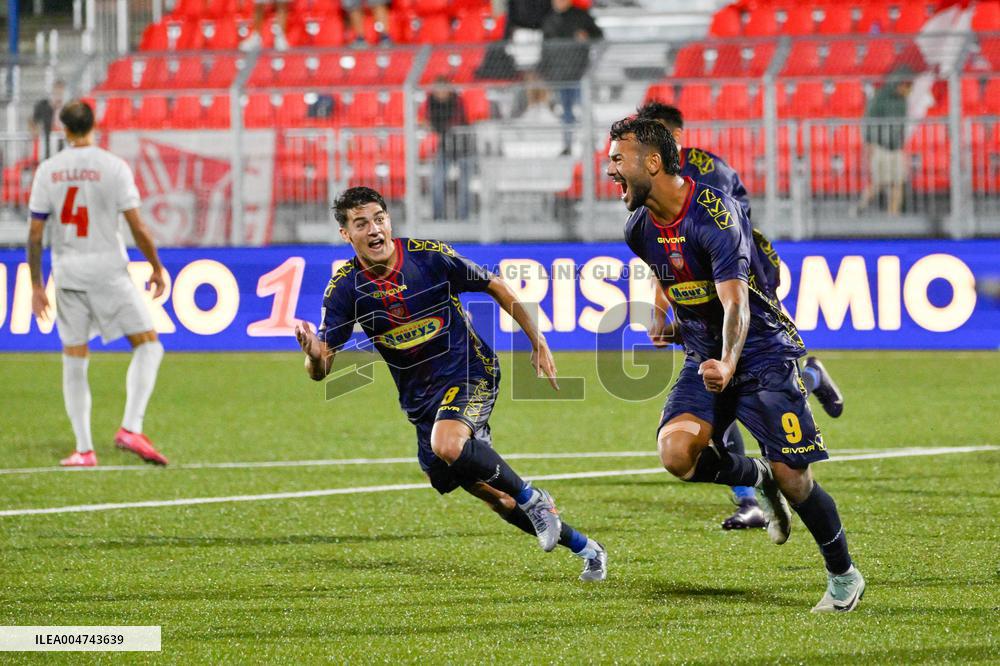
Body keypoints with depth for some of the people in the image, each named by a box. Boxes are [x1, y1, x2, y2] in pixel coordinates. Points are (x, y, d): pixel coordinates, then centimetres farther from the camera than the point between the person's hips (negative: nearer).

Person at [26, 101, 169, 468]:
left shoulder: (47, 171, 3)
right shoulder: (113, 167, -6)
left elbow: (35, 234, 3)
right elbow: (137, 227, -7)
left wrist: (36, 286, 10)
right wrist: (157, 268, 6)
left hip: (66, 272, 3)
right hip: (108, 270, -3)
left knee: (74, 361, 10)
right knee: (148, 345, 4)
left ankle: (83, 449, 8)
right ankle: (130, 429, -13)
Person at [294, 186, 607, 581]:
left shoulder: (431, 256, -16)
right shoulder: (345, 288, -11)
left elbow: (497, 289, -1)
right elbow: (321, 370, -13)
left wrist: (538, 344, 1)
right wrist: (314, 354, -38)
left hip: (469, 371, -4)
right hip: (420, 397, 4)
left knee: (447, 445, -35)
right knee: (495, 498, 7)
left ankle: (532, 499, -14)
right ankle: (584, 548, 25)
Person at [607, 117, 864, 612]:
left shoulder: (715, 214, -23)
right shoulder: (640, 228, 0)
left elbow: (735, 302, -33)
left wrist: (728, 366, -48)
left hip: (763, 352, -6)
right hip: (704, 357, 6)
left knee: (790, 474, -11)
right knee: (676, 452, -21)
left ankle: (843, 575, 11)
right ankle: (758, 479, 9)